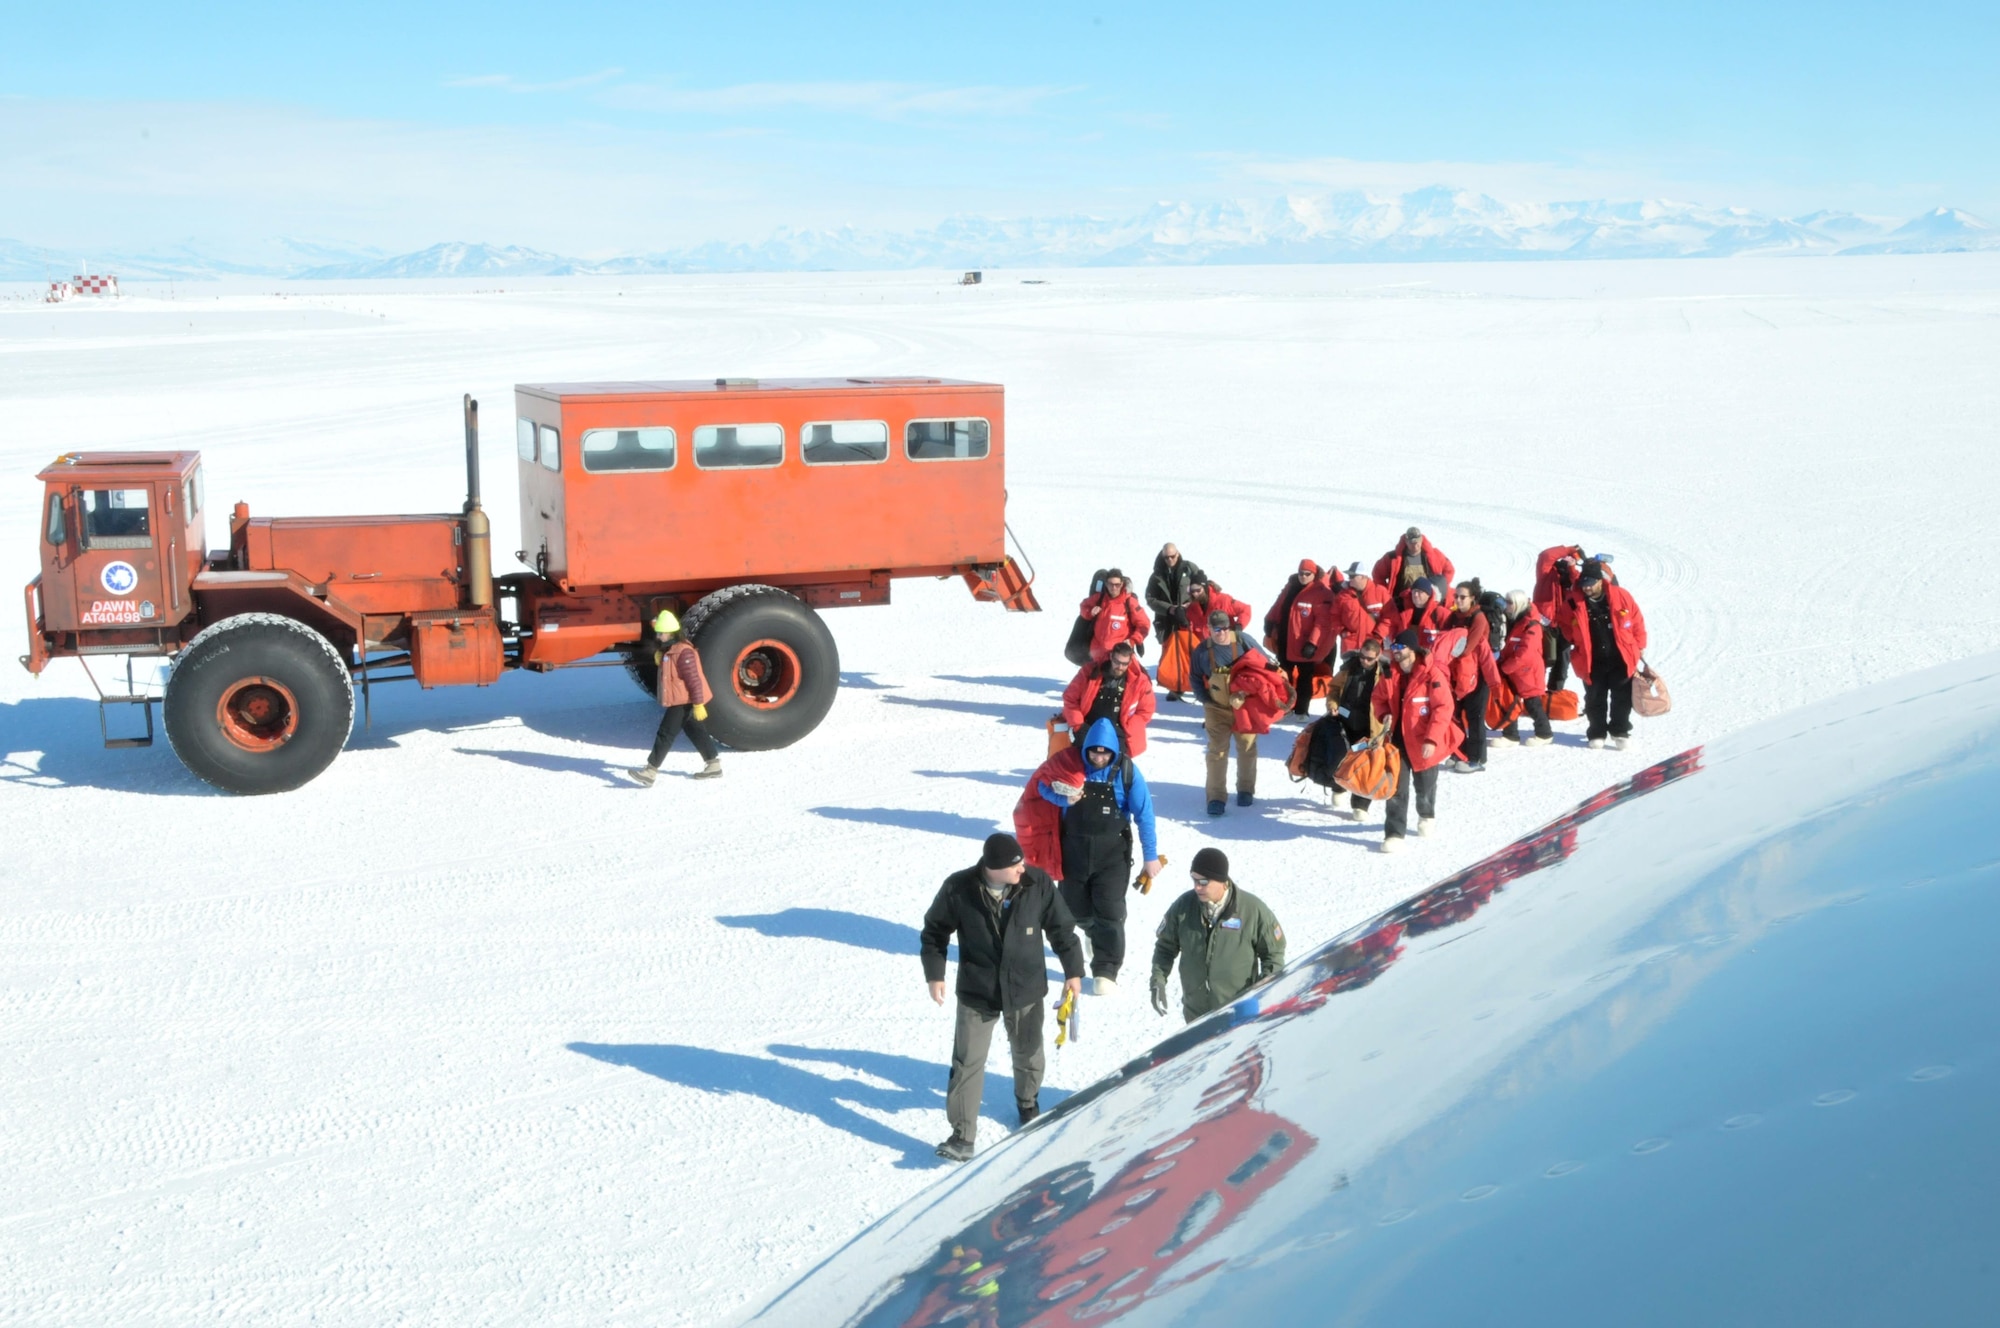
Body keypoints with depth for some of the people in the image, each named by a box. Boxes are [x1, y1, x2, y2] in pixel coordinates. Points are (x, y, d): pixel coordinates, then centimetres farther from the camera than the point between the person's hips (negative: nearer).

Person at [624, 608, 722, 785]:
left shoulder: (683, 652, -22)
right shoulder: (669, 650, 11)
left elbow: (694, 679, -24)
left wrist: (698, 704, -25)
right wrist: (659, 659, -1)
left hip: (684, 701, -11)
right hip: (679, 700, 11)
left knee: (665, 734, -10)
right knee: (696, 732, 17)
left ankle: (650, 772, -9)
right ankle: (714, 764, 25)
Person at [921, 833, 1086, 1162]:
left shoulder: (1038, 883, -16)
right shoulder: (958, 888, -19)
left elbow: (1061, 927, -2)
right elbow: (935, 930, -3)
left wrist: (1073, 971, 3)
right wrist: (934, 974, -4)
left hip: (1026, 990, 2)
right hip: (976, 993, -2)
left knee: (1028, 1054, 21)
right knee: (967, 1063, -1)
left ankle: (1028, 1104, 50)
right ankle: (962, 1135, 9)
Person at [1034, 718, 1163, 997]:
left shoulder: (1126, 770, -12)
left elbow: (1143, 814, -8)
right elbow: (1043, 785, 3)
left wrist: (1151, 856, -5)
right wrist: (1063, 798, -19)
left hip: (1112, 852, -3)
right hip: (1074, 850, 3)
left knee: (1109, 912, -7)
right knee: (1076, 909, 15)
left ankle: (1106, 972, 0)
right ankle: (1096, 934, 48)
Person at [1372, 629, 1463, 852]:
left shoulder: (1432, 674, -20)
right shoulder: (1391, 675, -1)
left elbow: (1444, 708, -22)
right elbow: (1378, 698, 14)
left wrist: (1432, 739, -27)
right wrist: (1385, 715, -8)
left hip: (1424, 743, -4)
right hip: (1398, 739, 4)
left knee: (1425, 785, 18)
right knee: (1396, 788, 0)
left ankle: (1426, 816, 46)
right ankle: (1394, 833, 3)